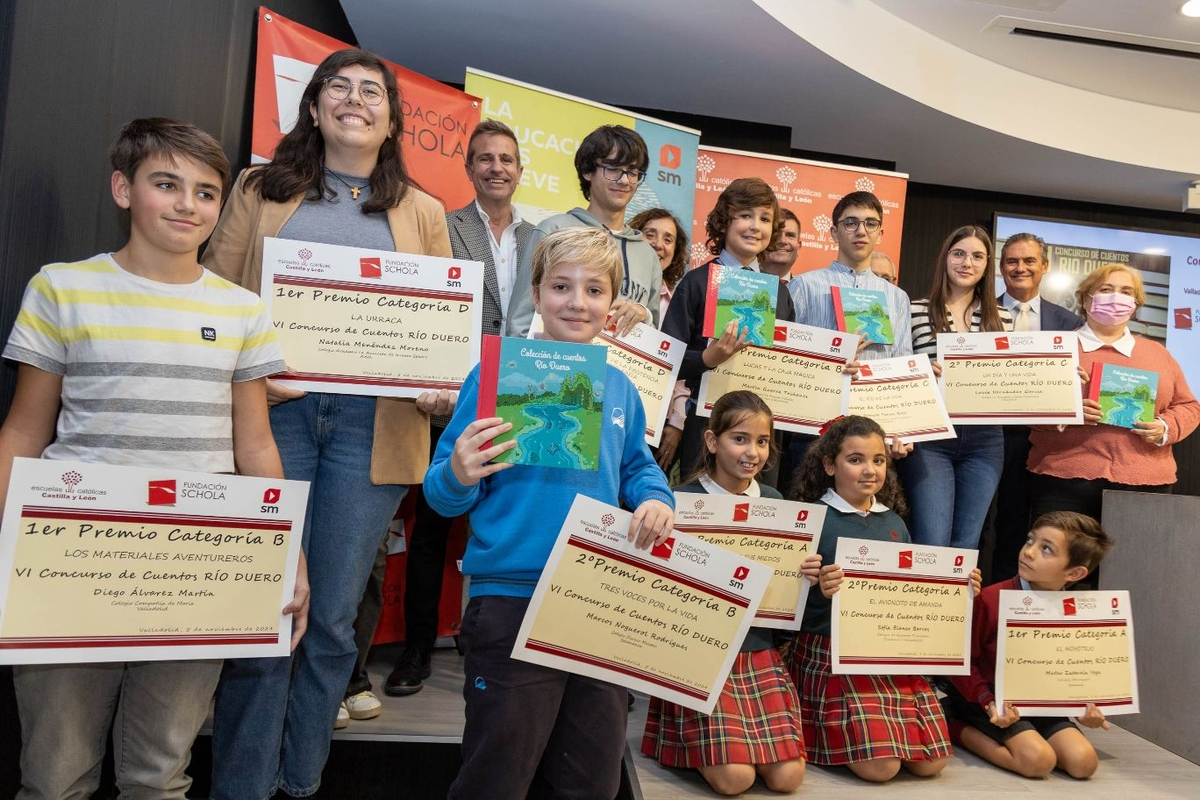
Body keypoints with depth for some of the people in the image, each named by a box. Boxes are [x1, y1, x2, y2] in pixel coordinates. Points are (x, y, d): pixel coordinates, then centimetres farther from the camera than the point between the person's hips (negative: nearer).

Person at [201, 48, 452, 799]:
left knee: (333, 617, 8)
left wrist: (443, 386, -9)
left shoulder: (423, 213, 15)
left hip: (372, 423, 1)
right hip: (272, 410, 0)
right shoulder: (262, 191, 13)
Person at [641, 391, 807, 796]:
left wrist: (806, 576, -7)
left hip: (759, 647, 5)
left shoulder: (774, 502, 6)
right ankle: (691, 737, 19)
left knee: (787, 777, -3)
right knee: (733, 778, -12)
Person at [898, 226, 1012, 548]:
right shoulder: (916, 311, 0)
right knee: (931, 544, -7)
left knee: (966, 544, 9)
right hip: (930, 437, -4)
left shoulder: (1001, 318, 12)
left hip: (984, 440, 4)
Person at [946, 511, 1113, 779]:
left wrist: (1084, 705, -5)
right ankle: (962, 729, -2)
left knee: (1083, 762, -11)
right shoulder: (992, 600, -19)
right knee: (1039, 761, -22)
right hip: (992, 699, -5)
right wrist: (989, 703, -24)